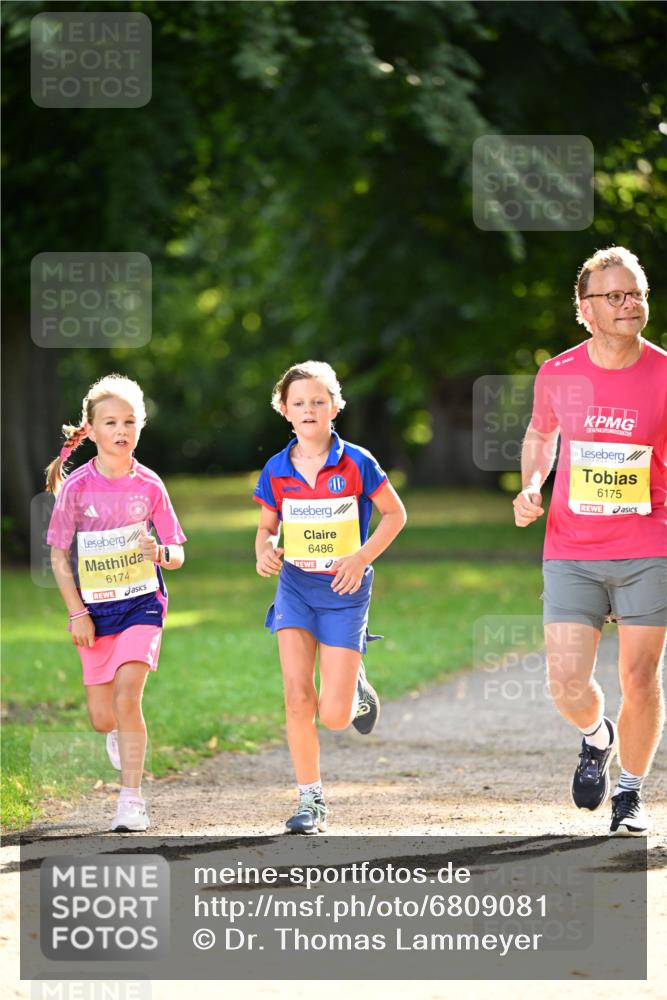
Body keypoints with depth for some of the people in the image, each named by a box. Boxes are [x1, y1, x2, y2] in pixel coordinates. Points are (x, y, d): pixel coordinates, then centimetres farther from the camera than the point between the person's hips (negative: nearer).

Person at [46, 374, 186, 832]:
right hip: (95, 610, 1)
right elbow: (59, 555, -1)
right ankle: (121, 733, 43)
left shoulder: (148, 485, -5)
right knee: (102, 718, 5)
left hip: (142, 604, -1)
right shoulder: (77, 487, -7)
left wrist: (159, 552, -23)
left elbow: (177, 555, 0)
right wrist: (77, 613, -8)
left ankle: (132, 798, -11)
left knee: (127, 698, -19)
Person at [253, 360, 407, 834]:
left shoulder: (356, 462, -9)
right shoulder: (277, 471, -1)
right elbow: (267, 527, 13)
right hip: (295, 586, 2)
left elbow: (395, 514, 0)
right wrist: (265, 552, -10)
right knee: (297, 697, -10)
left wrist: (361, 558, -12)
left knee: (334, 716, -6)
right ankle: (311, 800, 2)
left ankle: (356, 690, 31)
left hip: (344, 589, -2)